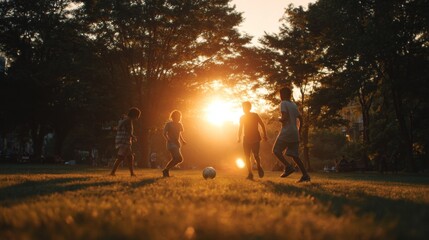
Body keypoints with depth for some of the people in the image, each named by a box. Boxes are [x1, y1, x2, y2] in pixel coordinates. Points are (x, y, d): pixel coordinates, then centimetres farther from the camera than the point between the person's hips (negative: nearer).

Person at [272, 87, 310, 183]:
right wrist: (299, 131, 24)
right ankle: (305, 175, -3)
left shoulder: (283, 104, -6)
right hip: (294, 133, 7)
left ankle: (288, 166, -16)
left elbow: (284, 118, -18)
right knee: (294, 155, 7)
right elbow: (300, 118, 17)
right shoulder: (294, 105, 17)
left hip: (286, 132, -7)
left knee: (276, 150, 2)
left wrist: (279, 119, 3)